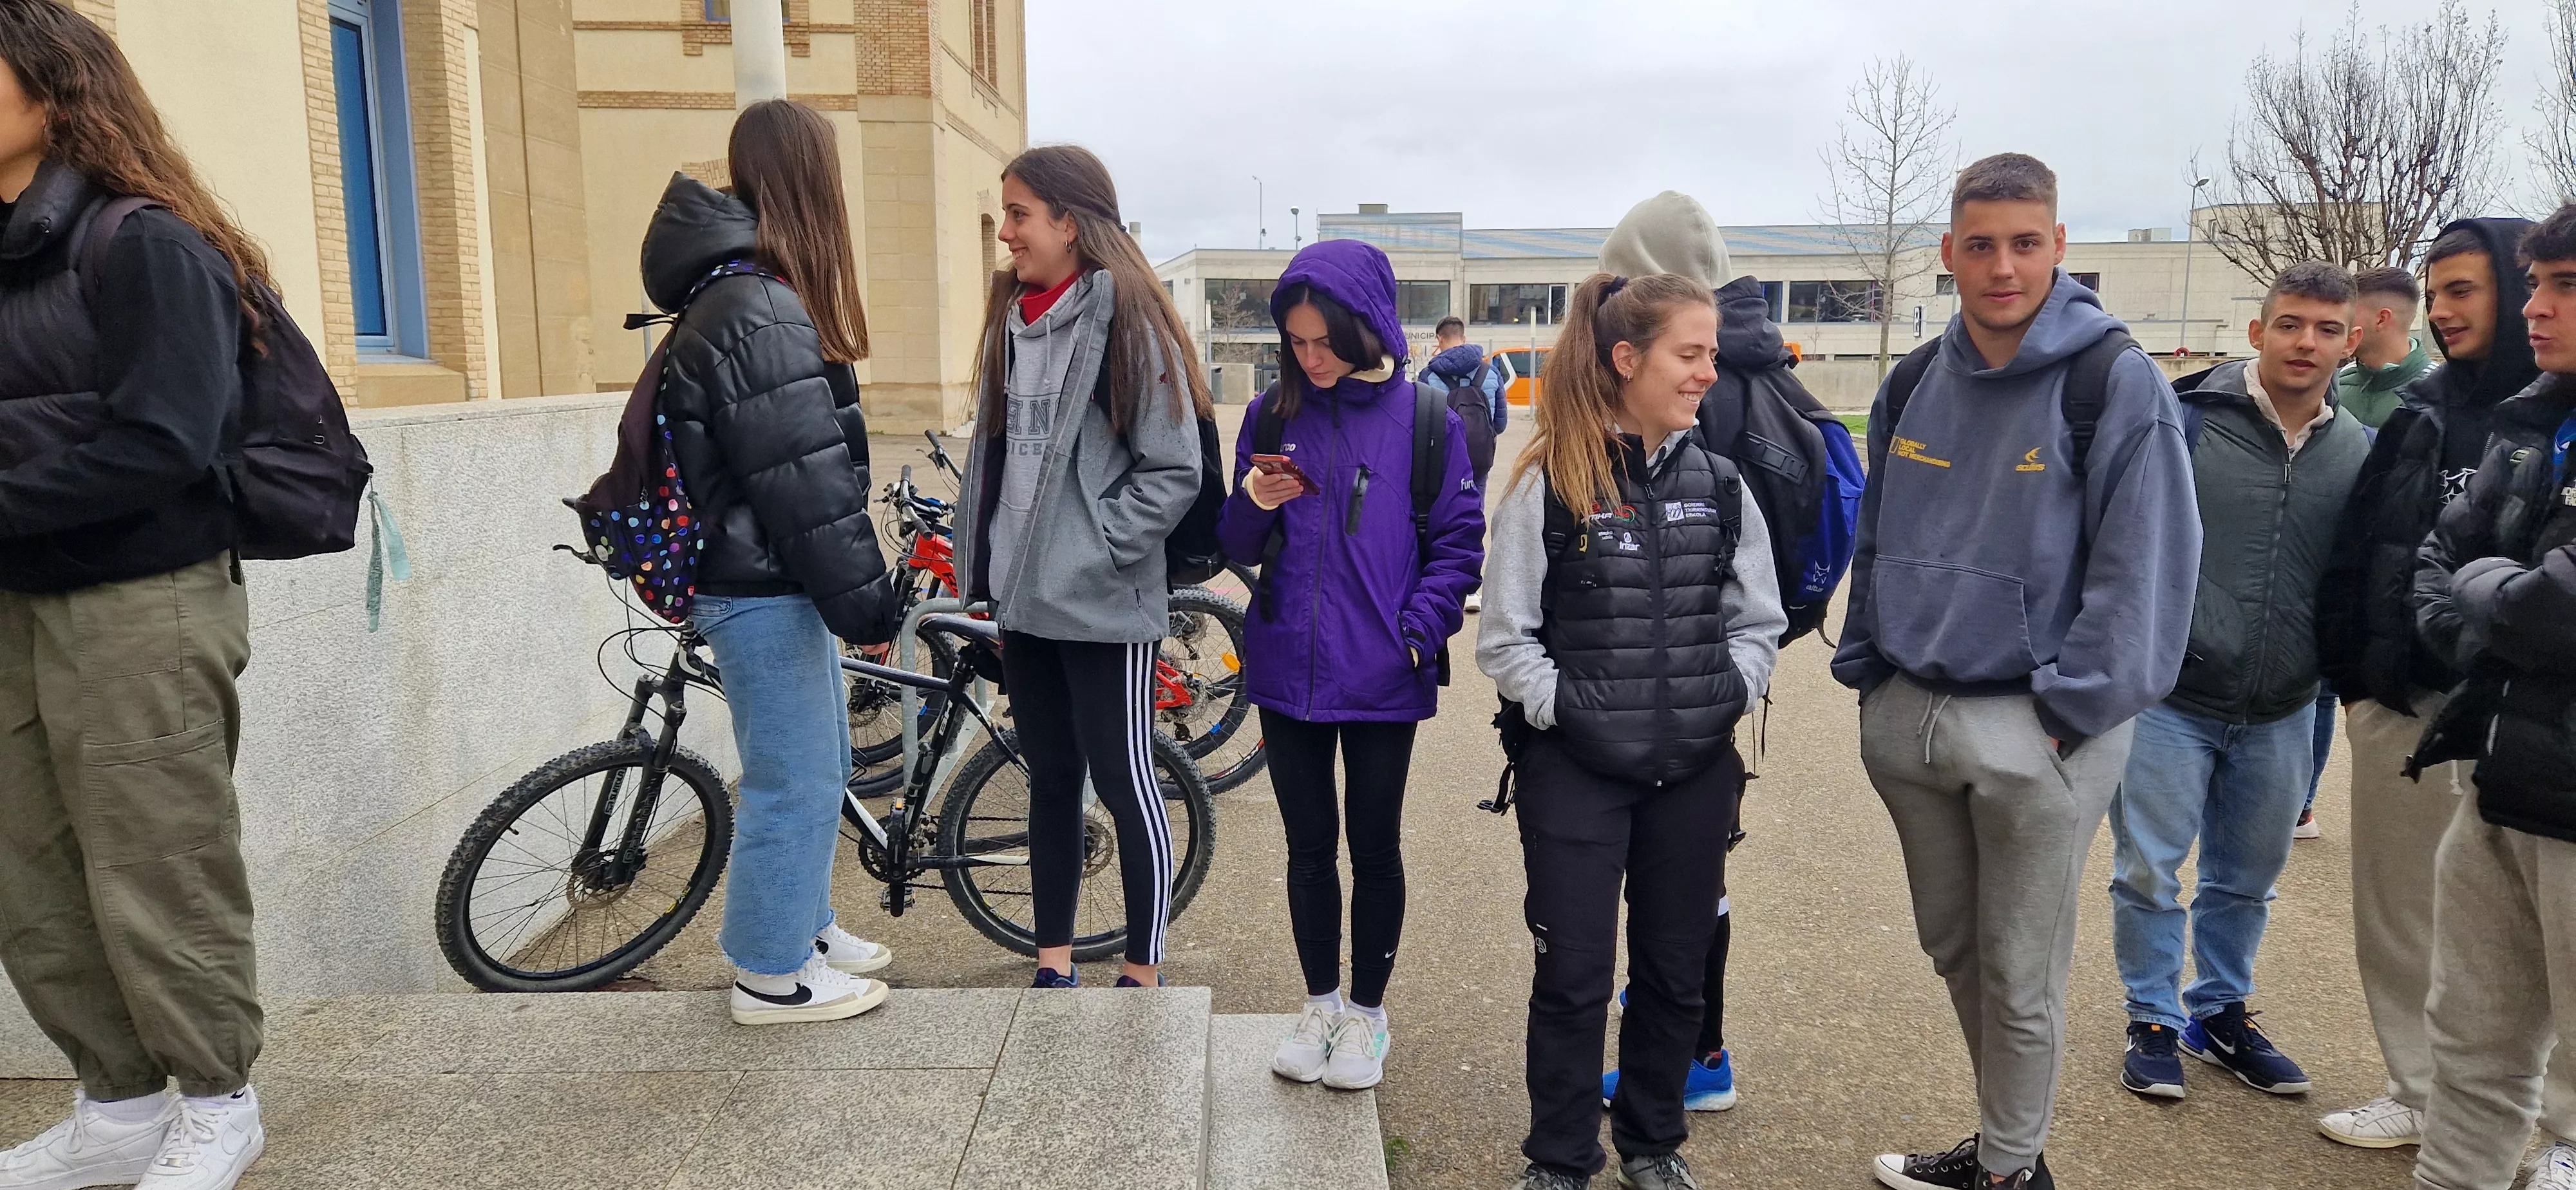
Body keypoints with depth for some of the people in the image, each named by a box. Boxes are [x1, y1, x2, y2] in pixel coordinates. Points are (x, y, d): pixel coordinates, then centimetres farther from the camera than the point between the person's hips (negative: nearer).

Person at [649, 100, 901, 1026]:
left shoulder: (732, 295, 14)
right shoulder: (759, 313, -21)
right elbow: (803, 485, -22)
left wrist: (856, 593, 22)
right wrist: (865, 603, -15)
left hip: (769, 579, 11)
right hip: (762, 592, -11)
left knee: (818, 766, 21)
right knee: (794, 780, 2)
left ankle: (801, 924, 37)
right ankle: (771, 975, 17)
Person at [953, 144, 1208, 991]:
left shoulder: (1125, 319, -10)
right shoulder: (1012, 316, 12)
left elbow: (1175, 469, -12)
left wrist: (1096, 552, -15)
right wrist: (982, 557, 13)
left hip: (1103, 606, -7)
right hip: (1024, 601, 7)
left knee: (1124, 784, 2)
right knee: (1050, 780, 15)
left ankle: (1142, 977, 16)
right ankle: (1054, 965, 27)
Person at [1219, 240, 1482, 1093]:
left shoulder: (1425, 419, -5)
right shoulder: (1272, 416, 4)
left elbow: (1459, 542, -3)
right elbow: (1240, 549, 9)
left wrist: (1418, 630, -14)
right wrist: (1253, 505, -12)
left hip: (1382, 679, -3)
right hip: (1287, 672, 3)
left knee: (1374, 847, 10)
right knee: (1309, 845, 13)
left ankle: (1367, 1013, 28)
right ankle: (1319, 1005, 31)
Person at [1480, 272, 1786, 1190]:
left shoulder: (1719, 484, 3)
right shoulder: (1548, 485, -9)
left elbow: (1759, 621, 11)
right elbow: (1505, 639, -6)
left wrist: (1729, 694, -3)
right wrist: (1567, 710, -14)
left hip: (1696, 770, 4)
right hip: (1575, 770, -4)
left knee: (1676, 969, 15)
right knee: (1574, 976, 5)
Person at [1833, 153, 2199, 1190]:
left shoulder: (2117, 383, -10)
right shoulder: (1917, 384, 7)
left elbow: (2144, 563, -13)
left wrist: (2069, 709, -14)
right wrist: (1867, 669, 8)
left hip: (2035, 729, -6)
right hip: (1907, 718, 6)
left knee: (2020, 976, 7)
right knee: (1952, 949, 19)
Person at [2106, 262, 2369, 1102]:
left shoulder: (2356, 451, 4)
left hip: (2281, 714, 4)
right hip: (2169, 697, -4)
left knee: (2246, 879, 16)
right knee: (2149, 872, 3)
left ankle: (2221, 1011, 34)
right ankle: (2154, 1018, 21)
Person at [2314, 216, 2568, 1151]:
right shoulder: (2418, 414, 10)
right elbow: (2354, 550, 10)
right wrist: (2350, 675, 5)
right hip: (2401, 705, 4)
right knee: (2397, 915, 10)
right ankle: (2419, 1095, 25)